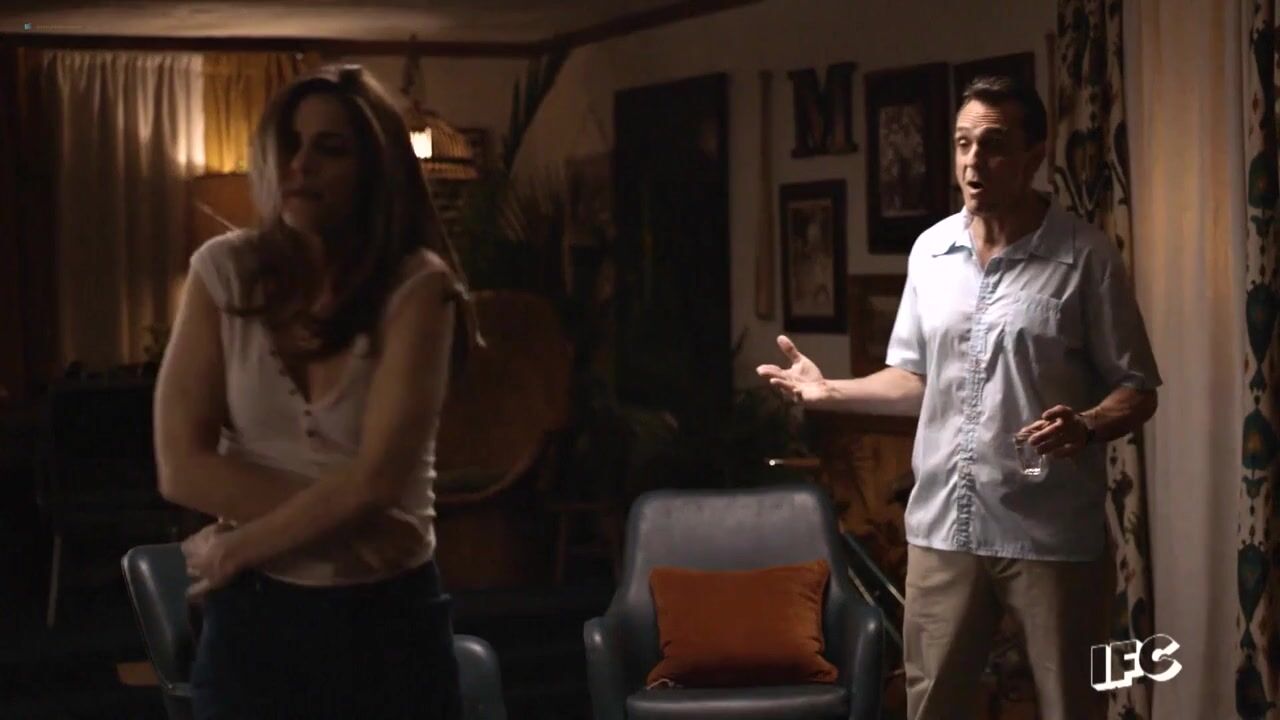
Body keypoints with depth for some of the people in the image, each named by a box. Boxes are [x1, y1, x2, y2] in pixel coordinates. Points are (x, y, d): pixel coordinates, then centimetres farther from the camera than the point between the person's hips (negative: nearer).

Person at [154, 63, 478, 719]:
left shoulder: (417, 286, -11)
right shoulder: (224, 271, -4)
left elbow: (377, 479, -18)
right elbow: (182, 468, -9)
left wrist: (234, 549, -11)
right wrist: (345, 520, -15)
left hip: (387, 616, -2)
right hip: (251, 615, 2)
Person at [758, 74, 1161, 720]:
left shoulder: (1085, 256, -8)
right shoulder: (930, 250, 7)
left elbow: (1136, 390, -5)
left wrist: (1086, 425, -25)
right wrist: (830, 391, 1)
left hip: (1052, 532, -4)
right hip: (943, 525, 4)